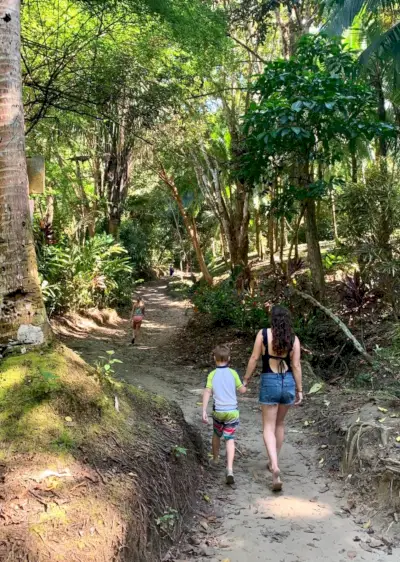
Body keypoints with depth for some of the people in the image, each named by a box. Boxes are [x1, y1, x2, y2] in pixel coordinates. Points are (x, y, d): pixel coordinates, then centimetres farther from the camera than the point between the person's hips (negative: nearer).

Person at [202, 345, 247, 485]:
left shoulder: (212, 375, -2)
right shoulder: (233, 373, -1)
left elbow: (207, 392, -10)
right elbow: (242, 390, 4)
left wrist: (204, 411, -10)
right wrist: (244, 385, 26)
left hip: (218, 411, 1)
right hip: (232, 411, -1)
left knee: (217, 434, 25)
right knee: (230, 439, 0)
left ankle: (215, 459, 45)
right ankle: (230, 469, -16)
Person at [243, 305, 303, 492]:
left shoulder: (263, 334, -8)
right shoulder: (293, 339, -3)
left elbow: (254, 359, -6)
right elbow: (296, 366, -3)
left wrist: (245, 380, 4)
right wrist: (299, 390, 5)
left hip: (269, 382, -3)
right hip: (288, 383, 3)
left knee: (268, 428, 5)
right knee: (280, 424, 21)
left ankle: (275, 468, -14)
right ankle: (273, 463, 33)